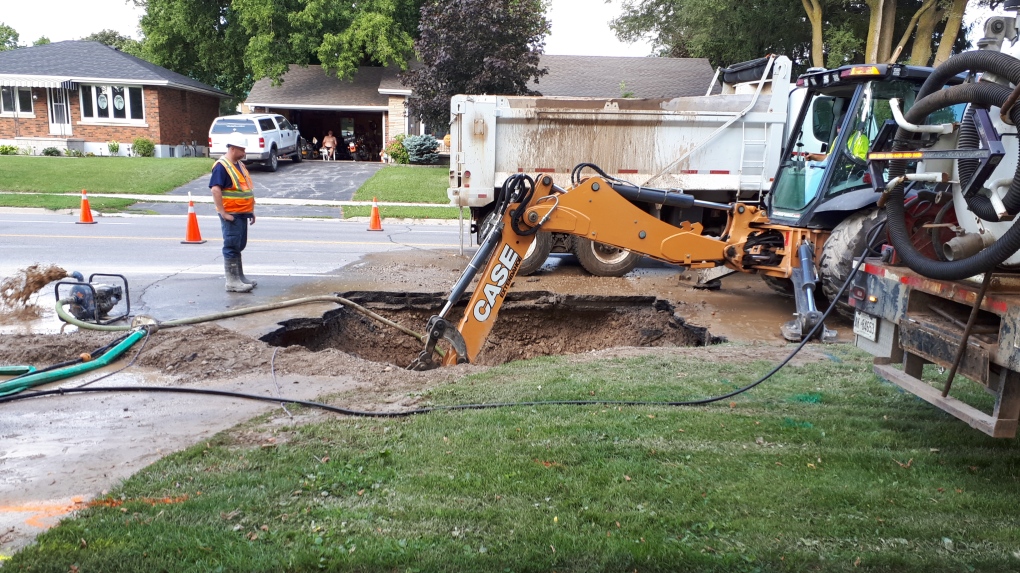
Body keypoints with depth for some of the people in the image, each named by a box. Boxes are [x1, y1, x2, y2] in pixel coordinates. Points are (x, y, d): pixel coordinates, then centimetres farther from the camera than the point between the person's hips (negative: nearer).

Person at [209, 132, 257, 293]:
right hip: (231, 215, -9)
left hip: (242, 213, 9)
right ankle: (232, 281, -2)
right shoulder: (221, 166, -14)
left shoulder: (239, 165, 15)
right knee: (231, 248, -5)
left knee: (239, 246, 16)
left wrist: (251, 210, 18)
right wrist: (223, 213, -23)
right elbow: (215, 189, -21)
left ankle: (239, 277, 24)